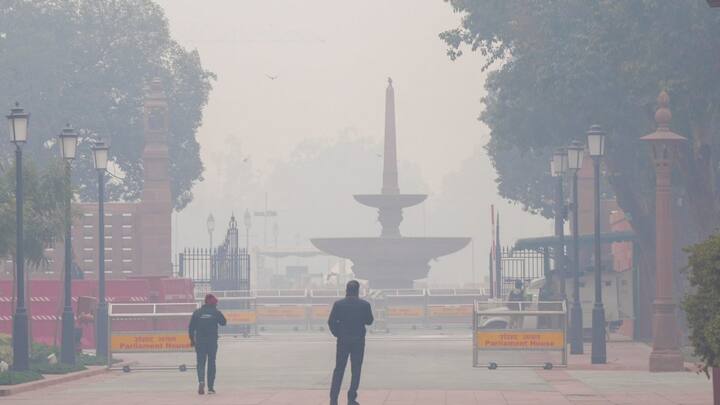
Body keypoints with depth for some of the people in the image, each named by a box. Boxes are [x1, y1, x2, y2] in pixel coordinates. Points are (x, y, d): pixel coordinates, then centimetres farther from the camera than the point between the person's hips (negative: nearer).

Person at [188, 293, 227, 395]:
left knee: (200, 363, 4)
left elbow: (191, 327, 2)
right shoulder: (216, 312, -4)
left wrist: (192, 339, 11)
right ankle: (210, 387, 7)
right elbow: (223, 322, 10)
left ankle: (201, 381, -22)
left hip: (199, 342, 1)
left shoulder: (197, 312, 1)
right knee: (211, 363, 8)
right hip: (212, 341, -1)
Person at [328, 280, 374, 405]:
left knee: (338, 370, 8)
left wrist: (337, 334, 6)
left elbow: (331, 321, -7)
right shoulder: (364, 305, -6)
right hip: (358, 340, -1)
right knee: (356, 370, 6)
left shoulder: (338, 304, -5)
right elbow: (369, 321, 4)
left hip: (343, 340, 1)